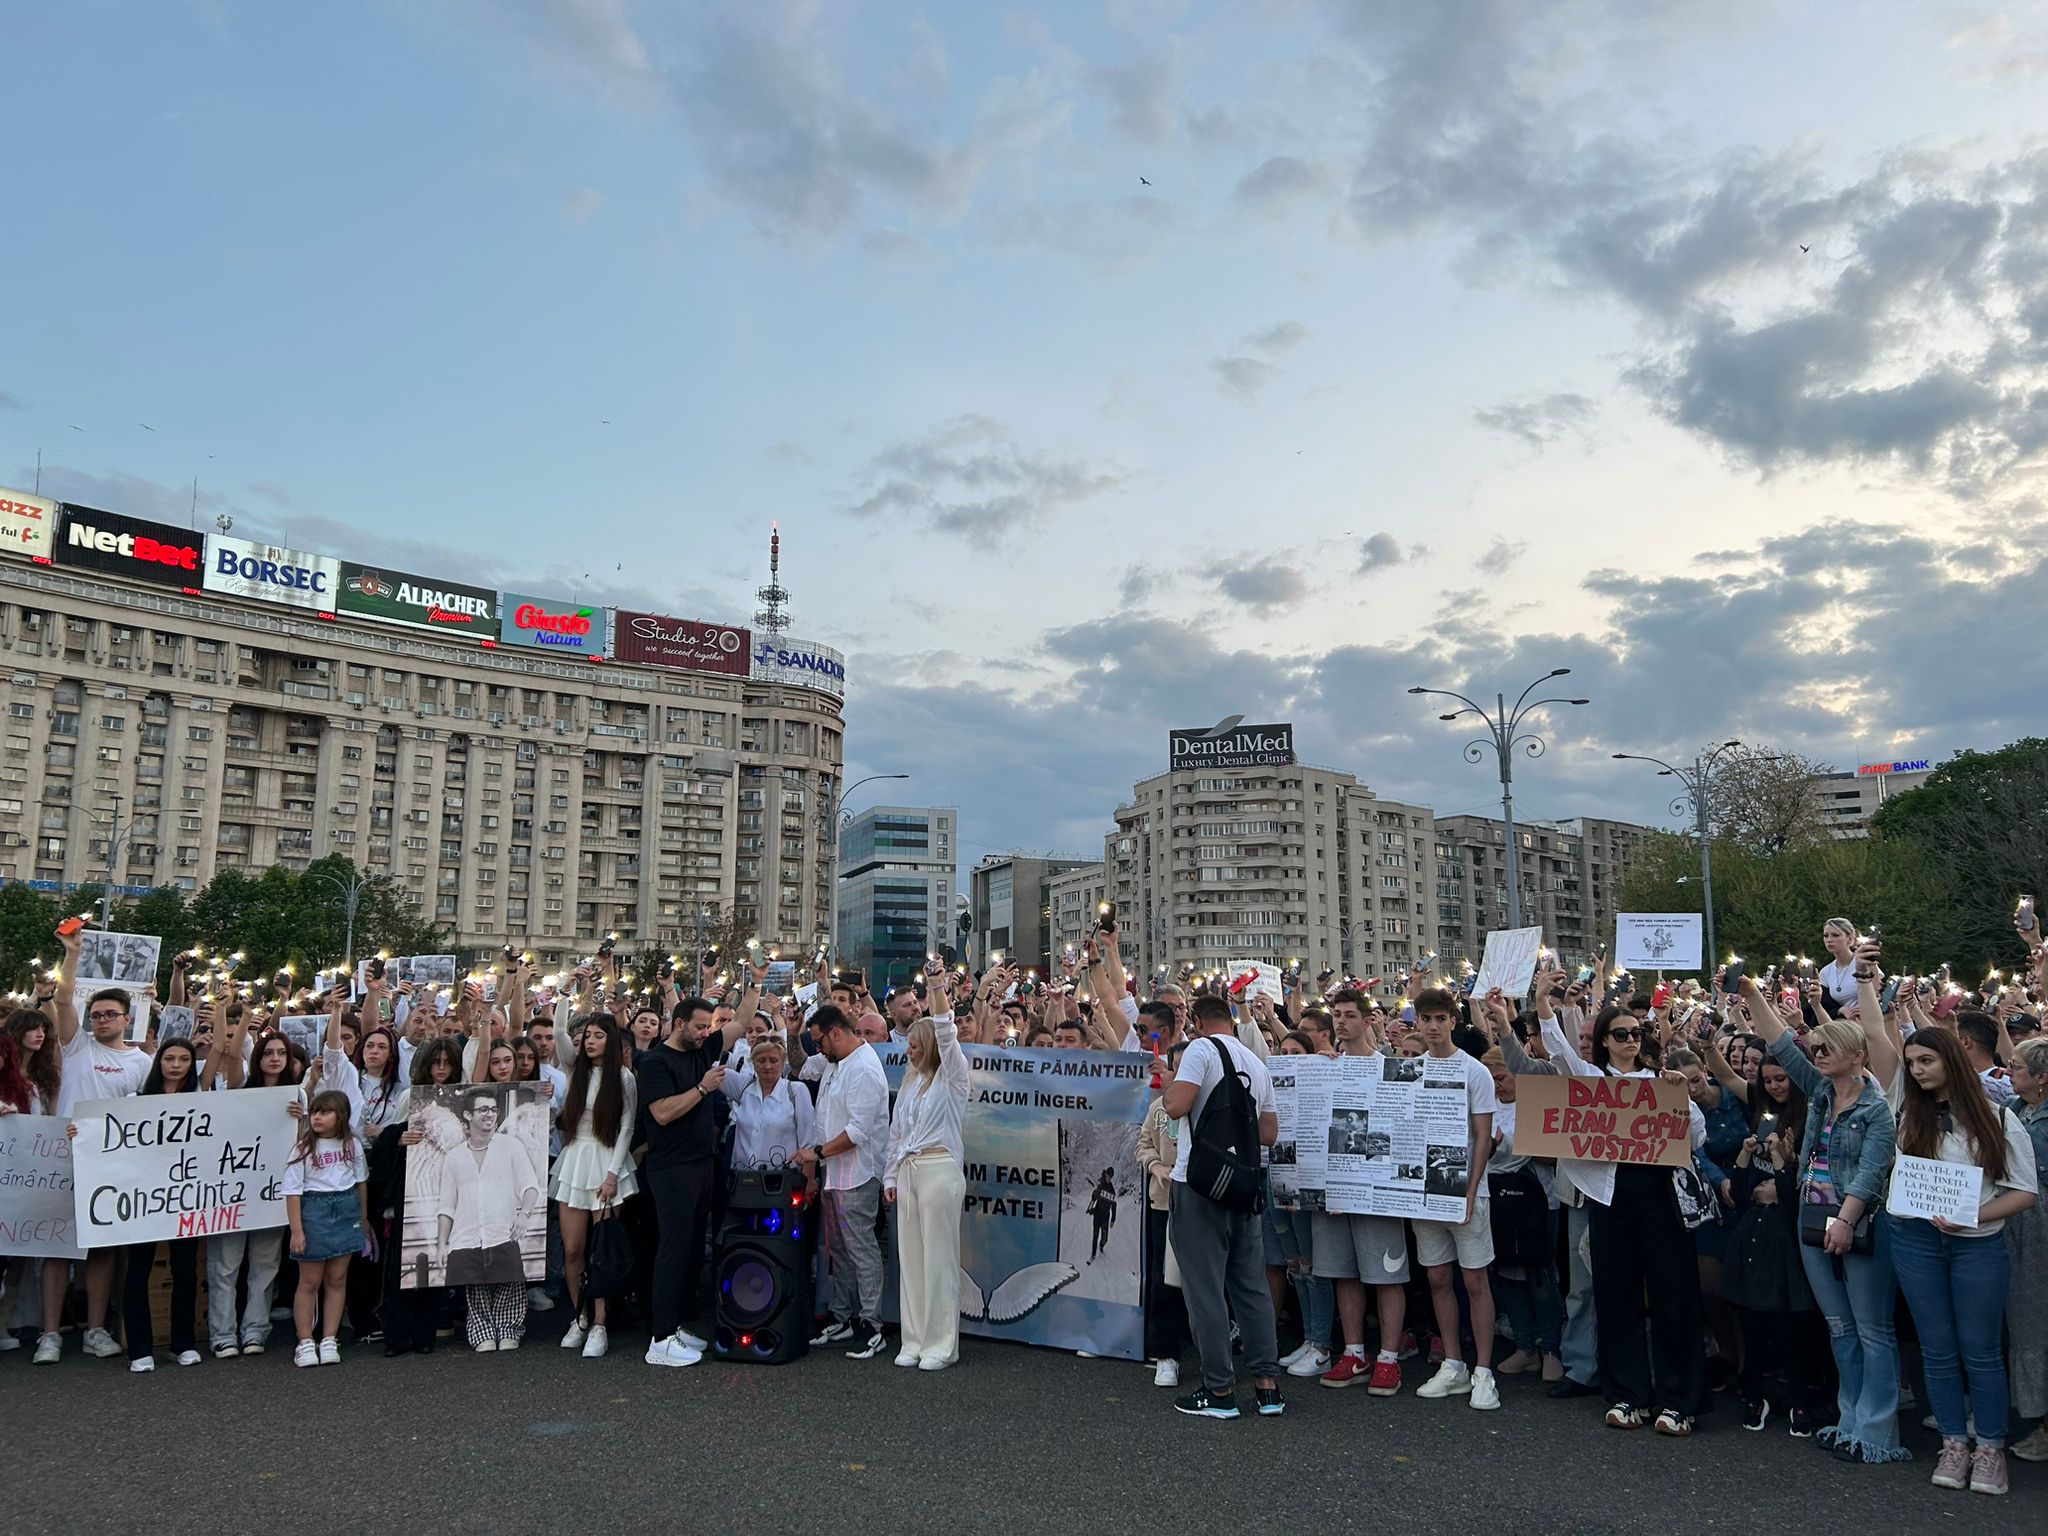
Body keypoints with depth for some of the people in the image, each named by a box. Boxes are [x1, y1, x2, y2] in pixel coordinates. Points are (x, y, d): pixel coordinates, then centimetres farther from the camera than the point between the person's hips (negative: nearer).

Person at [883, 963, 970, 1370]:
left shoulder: (952, 1077, -1)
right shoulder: (910, 1080, 18)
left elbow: (946, 1036, -17)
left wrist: (939, 989, -25)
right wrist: (890, 1175, 16)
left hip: (940, 1169, -7)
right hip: (907, 1170, 7)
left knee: (939, 1259, -4)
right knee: (910, 1258, 8)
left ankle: (940, 1344, 3)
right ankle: (913, 1341, 16)